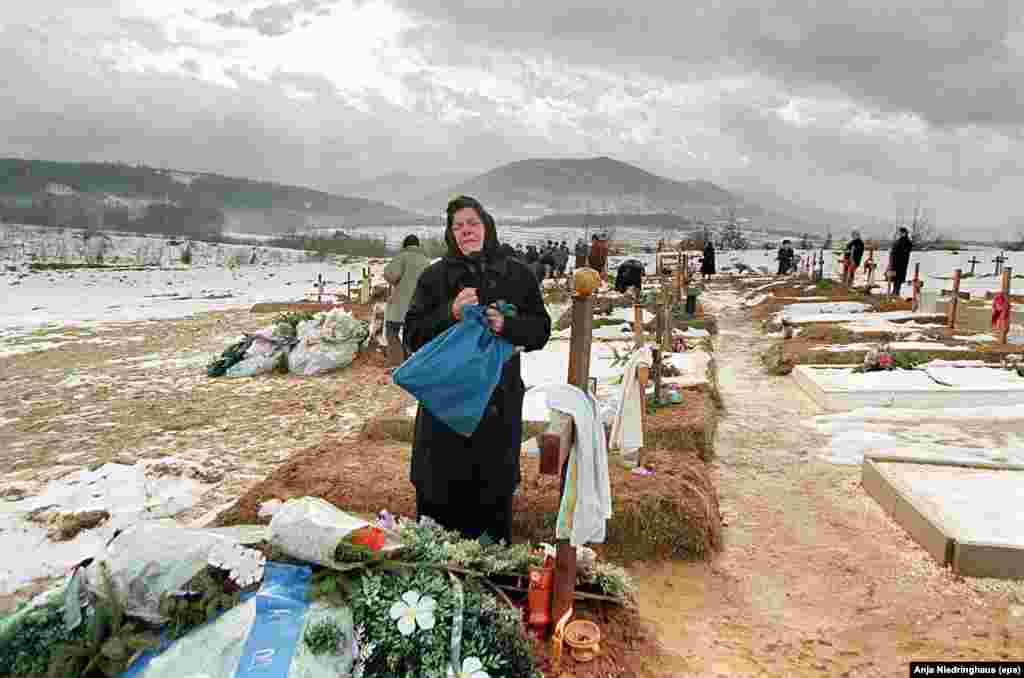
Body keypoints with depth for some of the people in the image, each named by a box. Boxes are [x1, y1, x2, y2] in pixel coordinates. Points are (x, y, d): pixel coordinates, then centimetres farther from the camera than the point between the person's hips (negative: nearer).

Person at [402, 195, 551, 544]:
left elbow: (540, 329, 5)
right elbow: (413, 335, 0)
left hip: (499, 400, 1)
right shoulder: (434, 277, 4)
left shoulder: (518, 275, 6)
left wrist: (507, 325, -15)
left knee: (495, 492, 10)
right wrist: (450, 313, -17)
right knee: (439, 494, 5)